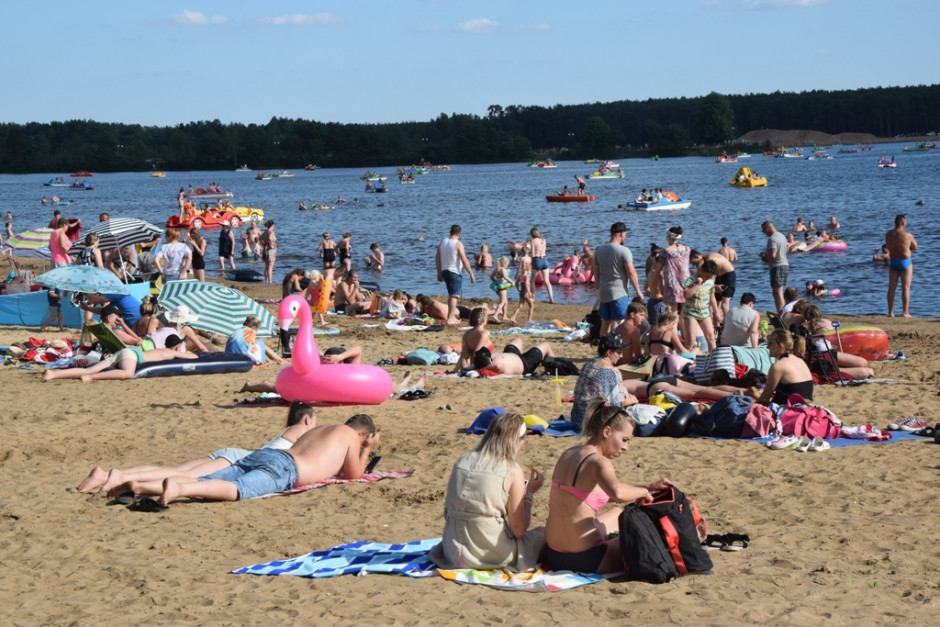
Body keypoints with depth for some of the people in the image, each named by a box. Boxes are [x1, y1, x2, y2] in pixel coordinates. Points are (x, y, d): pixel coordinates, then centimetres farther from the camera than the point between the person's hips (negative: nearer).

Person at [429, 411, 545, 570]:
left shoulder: (462, 461, 6)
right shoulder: (513, 471, -9)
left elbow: (447, 513, 11)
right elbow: (518, 529, -8)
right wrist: (529, 493, 5)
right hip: (492, 555, -6)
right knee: (542, 534, 18)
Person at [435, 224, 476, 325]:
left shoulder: (442, 242, 8)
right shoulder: (458, 244, -12)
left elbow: (437, 259, 12)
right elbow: (464, 260, -17)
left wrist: (439, 273, 20)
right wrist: (471, 274, -14)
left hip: (445, 271, 7)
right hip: (455, 272, -7)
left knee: (451, 295, 21)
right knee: (454, 295, -5)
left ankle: (452, 316, 28)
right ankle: (450, 319, -11)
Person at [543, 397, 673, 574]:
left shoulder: (568, 454, 9)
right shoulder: (598, 462, -19)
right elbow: (617, 493, -41)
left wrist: (649, 487, 16)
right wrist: (643, 491, -19)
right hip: (584, 558, -10)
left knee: (616, 514, 36)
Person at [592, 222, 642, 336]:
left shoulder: (600, 249, 7)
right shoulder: (624, 251, -13)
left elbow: (595, 271, 14)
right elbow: (631, 272, -15)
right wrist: (638, 291, -7)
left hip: (603, 292, 7)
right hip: (619, 292, -7)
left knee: (605, 322, 13)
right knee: (617, 323, -4)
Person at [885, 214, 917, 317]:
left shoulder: (888, 235, -3)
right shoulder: (908, 235, -16)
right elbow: (915, 247, -2)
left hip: (893, 262, 4)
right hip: (905, 262, -4)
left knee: (892, 288, 8)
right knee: (906, 288, 1)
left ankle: (890, 312, 9)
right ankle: (905, 312, -1)